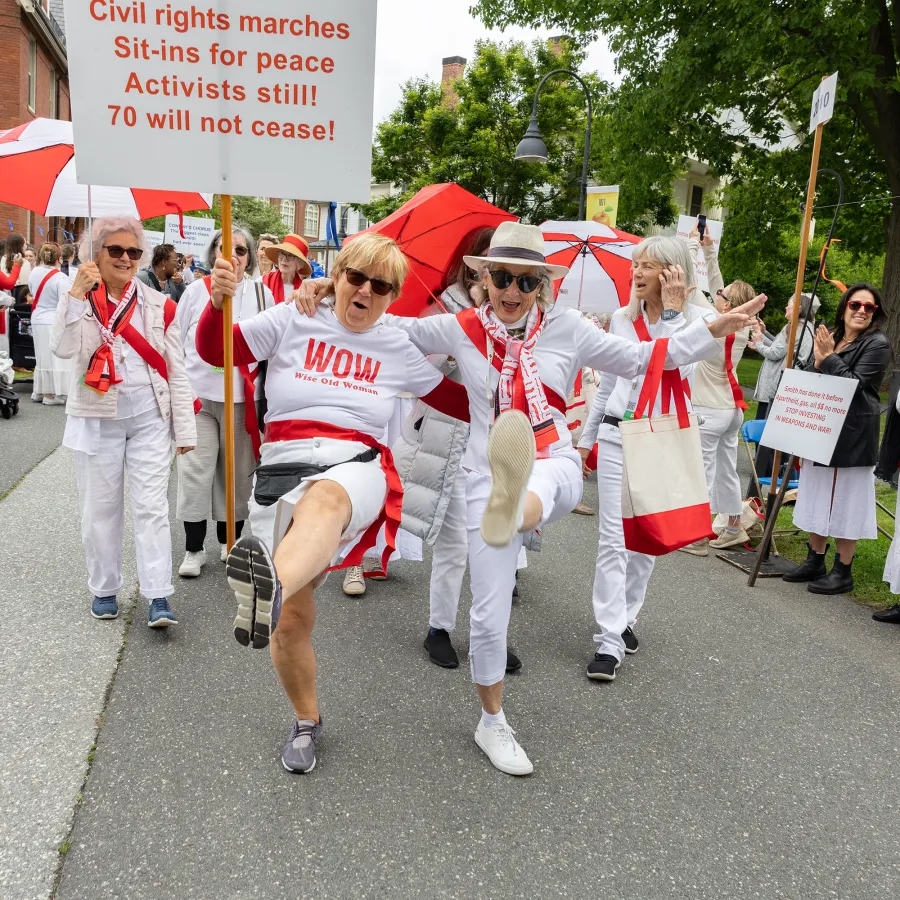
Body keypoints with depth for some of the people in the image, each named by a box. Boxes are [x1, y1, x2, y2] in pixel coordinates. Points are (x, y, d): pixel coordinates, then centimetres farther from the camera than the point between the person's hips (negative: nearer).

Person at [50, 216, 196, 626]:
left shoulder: (158, 304, 3)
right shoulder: (80, 300, 0)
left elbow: (175, 369, 3)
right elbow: (63, 348, -18)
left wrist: (185, 428, 1)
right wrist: (76, 293, -22)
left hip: (150, 418, 0)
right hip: (98, 420, 0)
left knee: (151, 507, -2)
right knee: (100, 508, 9)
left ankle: (158, 598, -1)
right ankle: (104, 589, 24)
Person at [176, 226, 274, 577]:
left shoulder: (261, 294, 4)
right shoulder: (196, 290, 3)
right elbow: (177, 343, 8)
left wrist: (266, 394, 6)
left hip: (242, 398, 1)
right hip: (198, 395, 0)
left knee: (236, 472, 9)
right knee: (195, 471, -1)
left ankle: (229, 541, 25)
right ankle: (193, 549, 10)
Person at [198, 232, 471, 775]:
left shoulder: (399, 349, 14)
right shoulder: (293, 320, 9)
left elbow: (462, 403, 21)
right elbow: (214, 351, 4)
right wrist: (218, 302, -13)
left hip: (355, 469, -1)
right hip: (283, 468, 2)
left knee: (324, 497, -42)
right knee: (293, 620, -3)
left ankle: (271, 588, -72)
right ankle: (307, 721, 23)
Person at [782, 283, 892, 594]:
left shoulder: (877, 344, -10)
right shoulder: (830, 337, 9)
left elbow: (854, 384, -18)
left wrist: (828, 358, -16)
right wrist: (819, 361, -7)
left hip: (852, 434, -7)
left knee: (845, 499, 0)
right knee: (819, 495, 14)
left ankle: (842, 572, 11)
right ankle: (815, 561, 27)